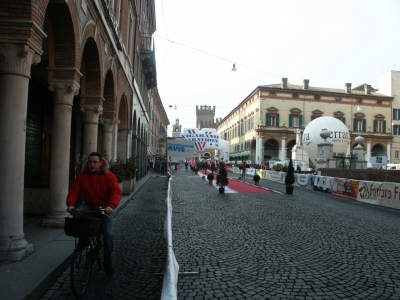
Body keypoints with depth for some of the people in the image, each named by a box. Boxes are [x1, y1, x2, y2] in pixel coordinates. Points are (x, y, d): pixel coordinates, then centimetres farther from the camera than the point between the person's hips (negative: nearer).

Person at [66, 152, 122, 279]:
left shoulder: (109, 176, -9)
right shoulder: (82, 176, 0)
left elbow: (116, 192, -20)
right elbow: (74, 191, -6)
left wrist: (111, 206, -38)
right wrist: (71, 204, -26)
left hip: (104, 209, -2)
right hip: (89, 206, 3)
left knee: (108, 234, -15)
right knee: (77, 214, -31)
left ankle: (108, 263, 8)